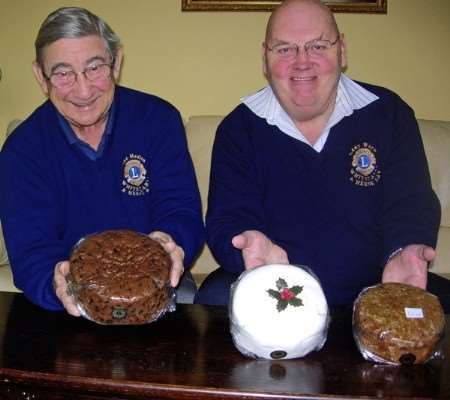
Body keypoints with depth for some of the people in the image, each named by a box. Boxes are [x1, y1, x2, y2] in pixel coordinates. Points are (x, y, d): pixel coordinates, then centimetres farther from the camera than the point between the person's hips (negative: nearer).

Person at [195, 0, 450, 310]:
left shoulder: (388, 113, 1)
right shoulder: (239, 128, -1)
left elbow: (410, 203, -2)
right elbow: (226, 221, -8)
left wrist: (404, 252, -26)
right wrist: (253, 250, -32)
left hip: (371, 291, 2)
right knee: (215, 298, -29)